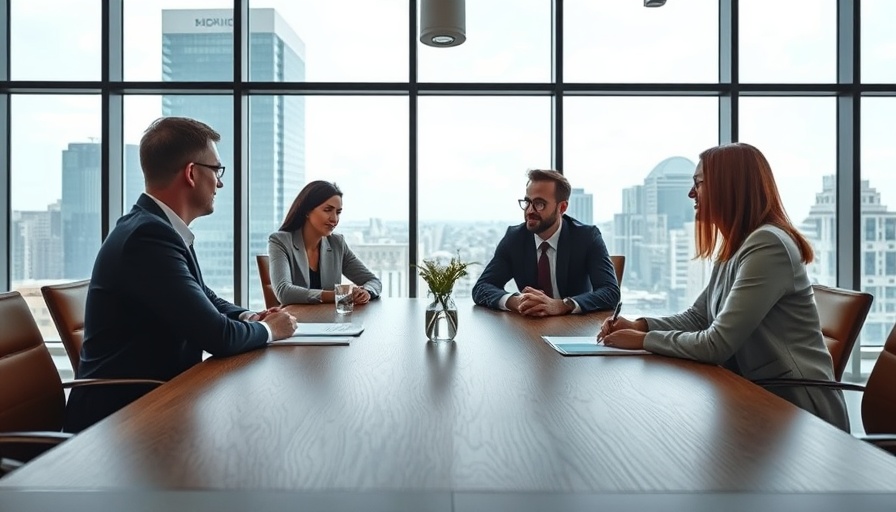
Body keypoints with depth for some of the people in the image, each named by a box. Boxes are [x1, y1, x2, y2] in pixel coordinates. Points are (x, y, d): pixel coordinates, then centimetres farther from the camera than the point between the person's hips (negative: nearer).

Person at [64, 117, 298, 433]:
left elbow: (206, 300, 17)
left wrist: (248, 318, -2)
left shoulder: (160, 228, 6)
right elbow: (217, 335, -25)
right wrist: (268, 329, -6)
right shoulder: (149, 235, -23)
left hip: (152, 395, 8)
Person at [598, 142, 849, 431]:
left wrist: (643, 340, -15)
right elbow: (696, 318, 10)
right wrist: (640, 325, -6)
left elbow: (716, 345, -25)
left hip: (797, 408, -7)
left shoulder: (767, 245, -22)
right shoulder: (733, 248, 9)